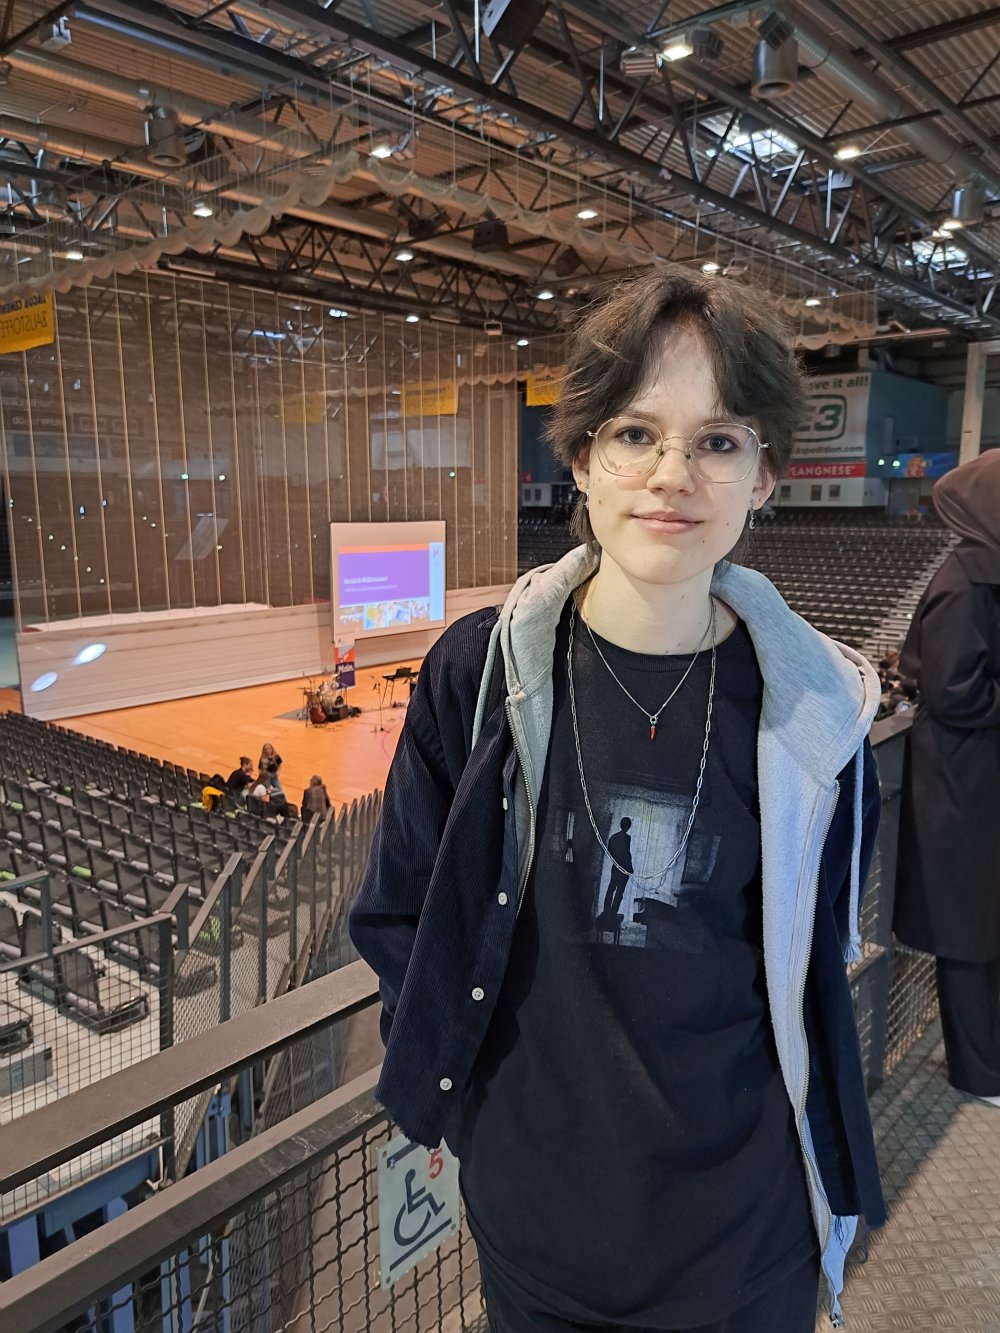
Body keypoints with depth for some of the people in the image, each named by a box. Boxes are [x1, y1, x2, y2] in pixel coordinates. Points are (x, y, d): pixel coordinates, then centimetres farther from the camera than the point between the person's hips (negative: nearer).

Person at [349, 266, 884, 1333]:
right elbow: (400, 914, -2)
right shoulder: (480, 674, -15)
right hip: (528, 1196, 1)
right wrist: (440, 1085, -1)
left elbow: (818, 956, 1)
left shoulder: (814, 705, -13)